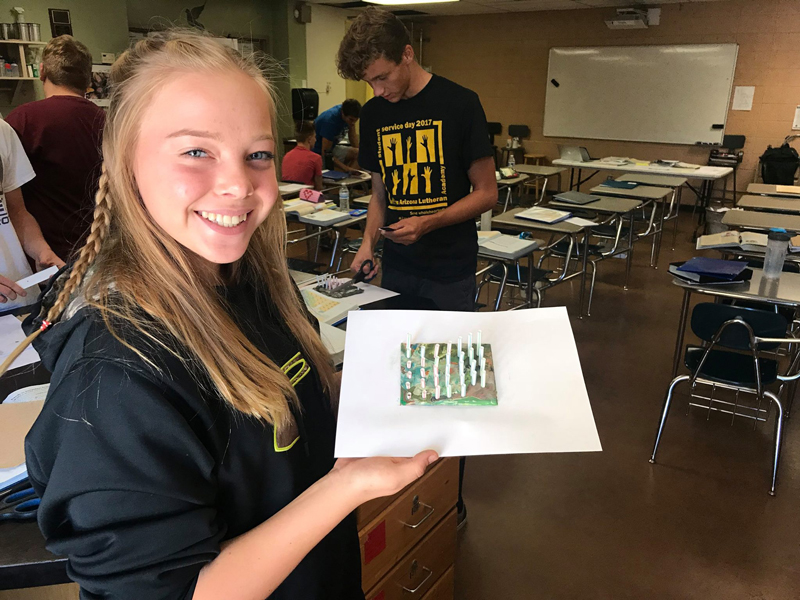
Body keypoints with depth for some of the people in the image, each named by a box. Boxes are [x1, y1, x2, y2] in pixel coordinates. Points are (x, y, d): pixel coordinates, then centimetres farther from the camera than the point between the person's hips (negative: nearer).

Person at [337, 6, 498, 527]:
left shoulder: (459, 105, -8)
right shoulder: (375, 114, 8)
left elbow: (486, 193, -7)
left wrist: (428, 223, -19)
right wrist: (369, 242, 1)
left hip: (450, 274, -4)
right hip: (396, 270, 5)